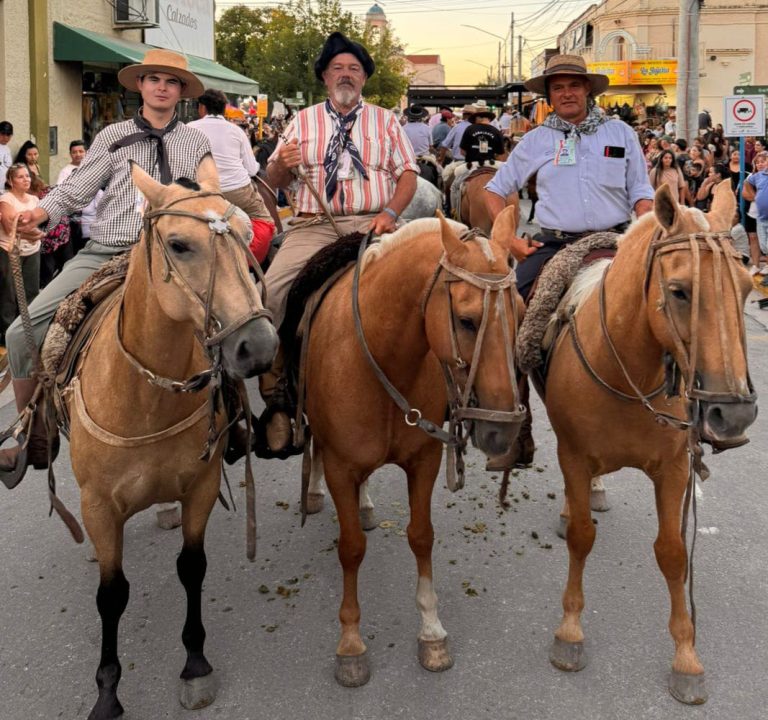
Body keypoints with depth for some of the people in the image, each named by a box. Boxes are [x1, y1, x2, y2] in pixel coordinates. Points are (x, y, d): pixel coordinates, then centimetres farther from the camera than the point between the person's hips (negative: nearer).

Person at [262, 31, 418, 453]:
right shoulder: (303, 121, 18)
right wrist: (283, 164, -10)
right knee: (271, 287, -24)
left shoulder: (385, 121, 17)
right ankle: (274, 392, -12)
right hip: (314, 225, 1)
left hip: (371, 224, 0)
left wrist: (390, 213, -10)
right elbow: (274, 181, 14)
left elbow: (408, 174, 9)